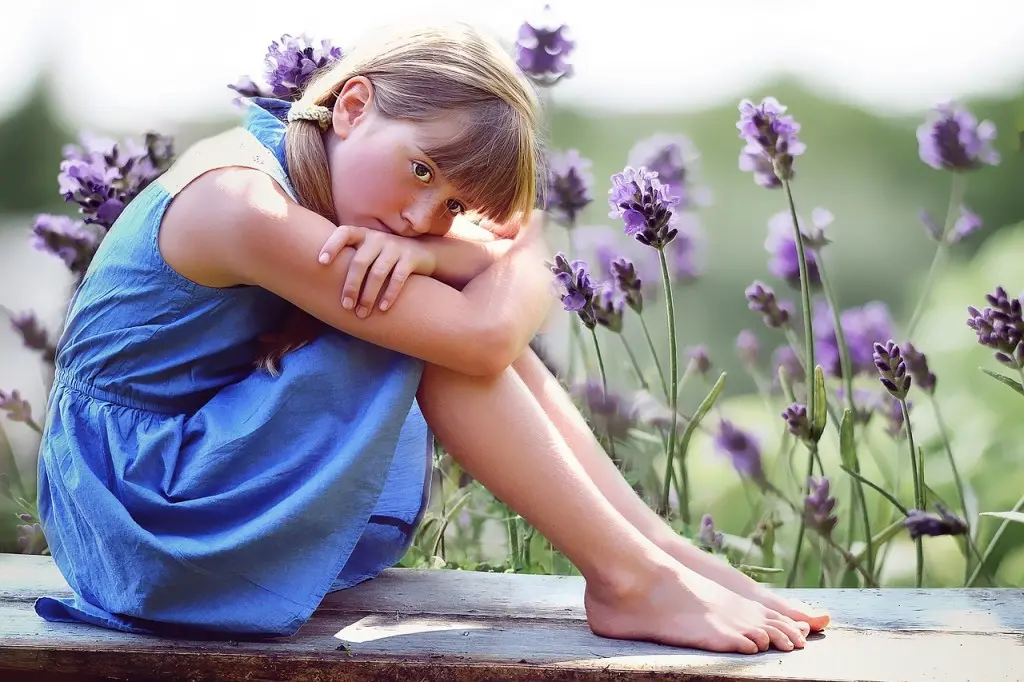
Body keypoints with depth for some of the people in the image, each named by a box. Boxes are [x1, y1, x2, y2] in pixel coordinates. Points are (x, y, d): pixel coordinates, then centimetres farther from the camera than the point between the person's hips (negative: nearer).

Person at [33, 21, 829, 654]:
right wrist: (524, 252, -8)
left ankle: (662, 549, -4)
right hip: (149, 512, -9)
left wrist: (422, 247, -27)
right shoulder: (242, 202, -28)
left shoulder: (317, 182, 0)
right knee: (457, 332, -21)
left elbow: (516, 270, -7)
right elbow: (485, 330, -29)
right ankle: (630, 582, -13)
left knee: (456, 318, -4)